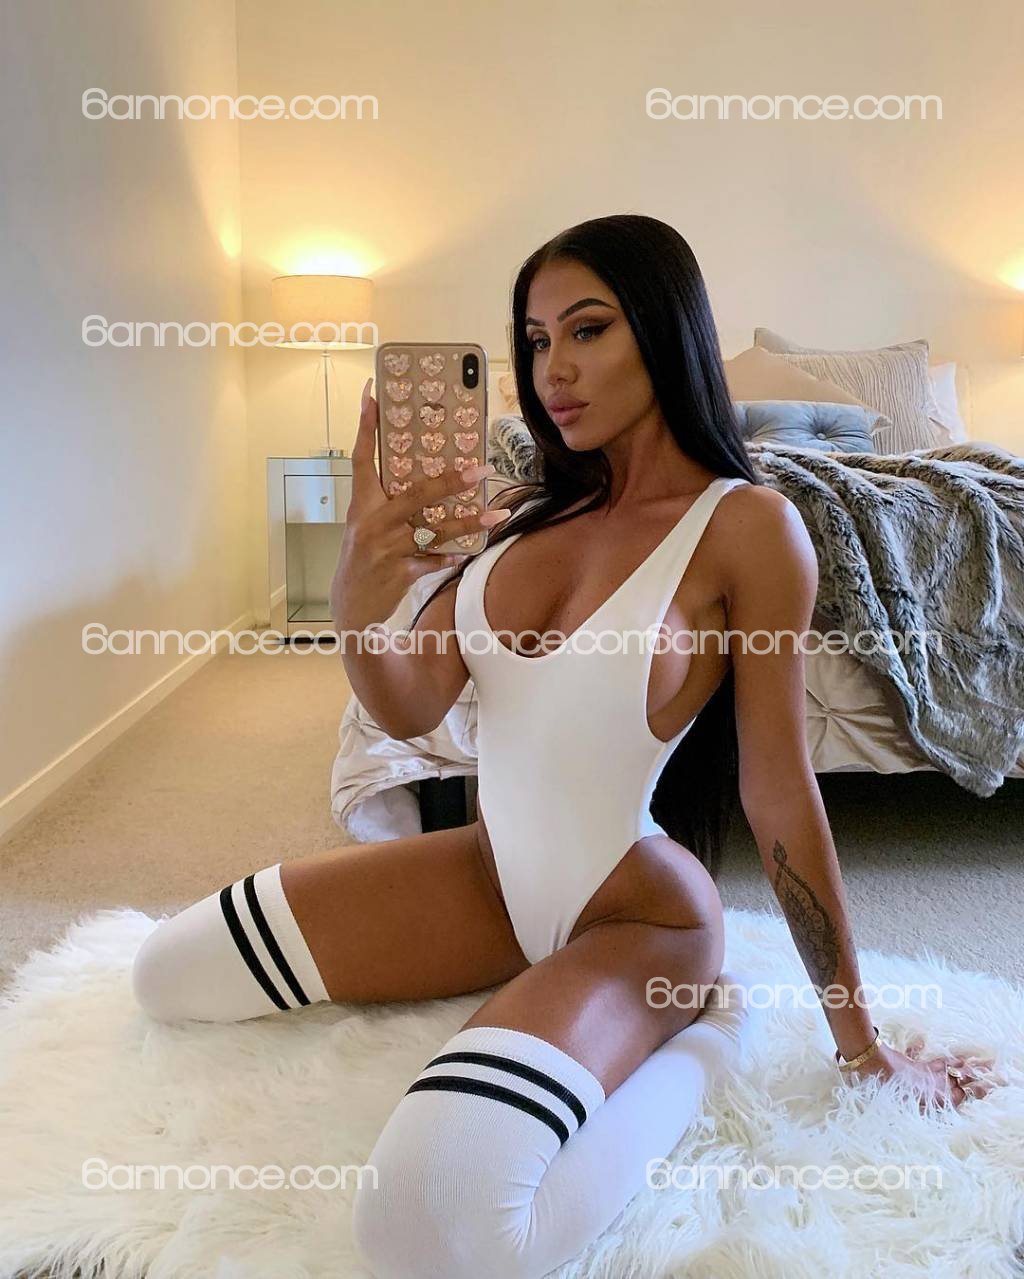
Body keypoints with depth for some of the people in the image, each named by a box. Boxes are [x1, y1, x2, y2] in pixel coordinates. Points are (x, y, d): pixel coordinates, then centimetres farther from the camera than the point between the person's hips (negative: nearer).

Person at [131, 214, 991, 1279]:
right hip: (493, 872, 7)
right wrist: (358, 602, -27)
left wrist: (862, 1039, -6)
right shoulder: (531, 509, 2)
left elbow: (778, 790, -12)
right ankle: (530, 991, 13)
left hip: (633, 911, -7)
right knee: (167, 975, 5)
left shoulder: (746, 524, -16)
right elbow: (410, 709, -4)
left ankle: (690, 1036, -3)